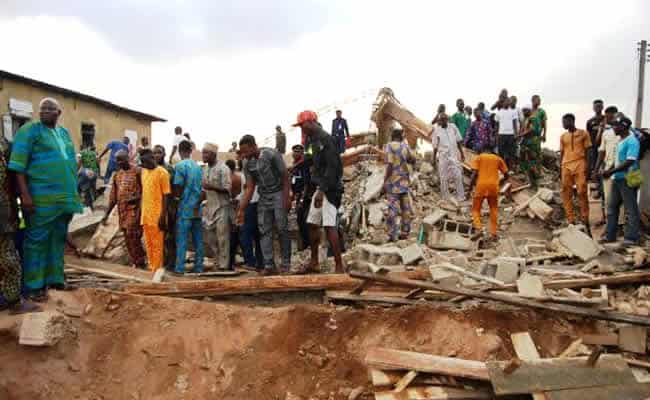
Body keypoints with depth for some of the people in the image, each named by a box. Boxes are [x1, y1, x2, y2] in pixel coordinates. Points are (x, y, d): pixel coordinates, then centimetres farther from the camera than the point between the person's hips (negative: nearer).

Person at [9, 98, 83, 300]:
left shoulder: (64, 132, 16)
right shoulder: (29, 130, -4)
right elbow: (18, 164, -11)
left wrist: (73, 193, 18)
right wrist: (25, 194, -19)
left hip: (65, 197, 7)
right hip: (42, 198, -7)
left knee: (58, 239, 14)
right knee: (37, 240, -1)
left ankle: (55, 278, 24)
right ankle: (34, 285, 6)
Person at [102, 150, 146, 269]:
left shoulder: (137, 172, -4)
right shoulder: (117, 175, 15)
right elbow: (113, 196, 17)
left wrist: (136, 198, -21)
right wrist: (107, 213, 14)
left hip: (134, 208, -6)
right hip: (122, 209, 7)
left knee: (132, 235, -13)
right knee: (128, 237, 8)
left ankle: (139, 262, -3)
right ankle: (135, 262, 16)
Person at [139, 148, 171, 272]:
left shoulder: (162, 172, -9)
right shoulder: (143, 171, 13)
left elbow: (166, 195, -11)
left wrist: (163, 216, -15)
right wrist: (140, 212, 15)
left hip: (157, 215, -7)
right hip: (145, 214, 7)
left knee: (157, 245, 0)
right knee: (148, 244, 13)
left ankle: (157, 270, 7)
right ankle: (151, 268, 23)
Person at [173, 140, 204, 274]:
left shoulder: (180, 165, -8)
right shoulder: (198, 166, 9)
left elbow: (178, 186, -11)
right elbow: (201, 186, 10)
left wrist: (176, 199, 7)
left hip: (185, 208, -5)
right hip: (197, 208, 5)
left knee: (181, 239, -1)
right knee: (198, 239, 9)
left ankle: (179, 268, 1)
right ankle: (198, 266, 13)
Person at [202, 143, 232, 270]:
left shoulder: (223, 168, -10)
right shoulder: (205, 169, 12)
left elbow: (227, 189, -15)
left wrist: (212, 187, -27)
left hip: (222, 208, -7)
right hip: (209, 208, 7)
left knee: (222, 238, -4)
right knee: (209, 238, 8)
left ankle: (224, 266, 4)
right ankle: (220, 261, 21)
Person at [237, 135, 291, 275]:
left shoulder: (271, 154, -13)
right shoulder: (248, 165, 1)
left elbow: (285, 176, -10)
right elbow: (250, 188, 3)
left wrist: (286, 199, -16)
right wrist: (241, 210, -3)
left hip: (278, 194, -5)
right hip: (263, 197, 5)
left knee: (282, 229, -6)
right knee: (264, 231, -2)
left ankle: (286, 263, 3)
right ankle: (269, 265, -1)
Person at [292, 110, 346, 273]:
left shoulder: (325, 139, -13)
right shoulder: (315, 139, 16)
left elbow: (332, 167, -20)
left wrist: (322, 190, -23)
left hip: (330, 189, -10)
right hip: (321, 188, 10)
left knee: (329, 226, -13)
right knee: (313, 224, 13)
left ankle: (339, 266, -8)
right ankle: (314, 263, 24)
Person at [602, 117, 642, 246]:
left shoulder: (632, 141, -15)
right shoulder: (620, 141, 13)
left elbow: (629, 162, -21)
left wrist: (612, 171, -18)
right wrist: (608, 171, 9)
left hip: (627, 180, -10)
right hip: (617, 179, 10)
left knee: (631, 209, -1)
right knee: (612, 207, 14)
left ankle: (632, 238, 6)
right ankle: (610, 235, 22)